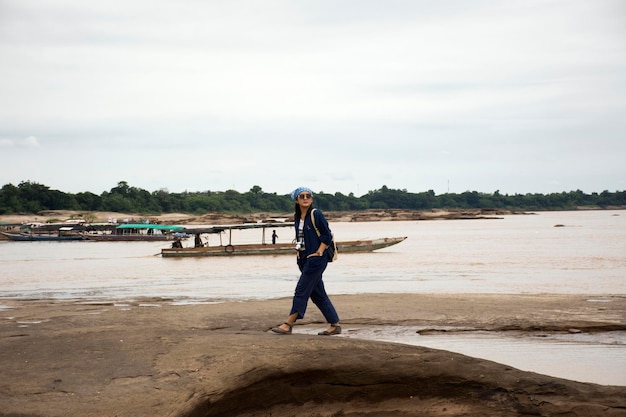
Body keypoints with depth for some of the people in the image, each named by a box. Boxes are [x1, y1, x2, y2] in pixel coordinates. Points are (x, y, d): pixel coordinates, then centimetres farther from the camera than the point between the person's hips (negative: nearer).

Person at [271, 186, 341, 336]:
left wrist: (318, 253, -15)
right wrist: (299, 248, 10)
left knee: (301, 291, -8)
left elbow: (327, 235, -10)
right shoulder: (297, 217, 12)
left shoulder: (316, 215, -10)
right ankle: (335, 325, 16)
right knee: (317, 293, 10)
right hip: (304, 259, 9)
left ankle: (288, 324, -4)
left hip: (316, 259, -8)